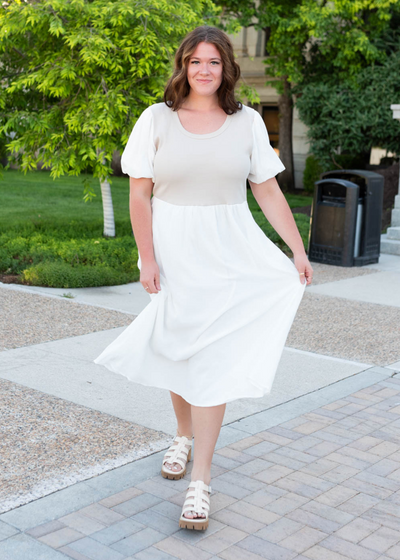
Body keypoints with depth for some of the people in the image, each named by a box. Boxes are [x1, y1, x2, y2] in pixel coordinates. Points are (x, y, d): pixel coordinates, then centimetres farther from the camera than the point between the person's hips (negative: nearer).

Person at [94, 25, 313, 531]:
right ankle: (184, 436, 38)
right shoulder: (157, 119, 1)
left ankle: (201, 480, -1)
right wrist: (147, 258, -8)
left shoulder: (247, 123, 4)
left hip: (227, 256, 0)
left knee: (213, 361, -5)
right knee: (178, 351, 11)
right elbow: (139, 194, -2)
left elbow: (268, 191, 7)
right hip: (173, 253, 1)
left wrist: (298, 250, 3)